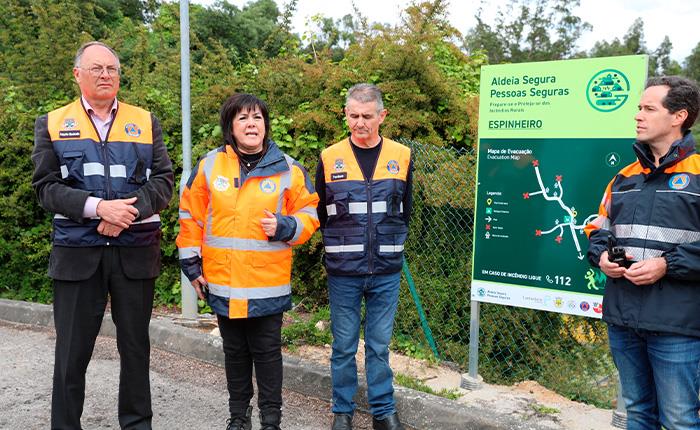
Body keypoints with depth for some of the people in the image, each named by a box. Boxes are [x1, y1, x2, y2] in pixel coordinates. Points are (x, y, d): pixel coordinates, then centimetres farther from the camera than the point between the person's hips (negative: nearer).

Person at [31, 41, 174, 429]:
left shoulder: (145, 122, 9)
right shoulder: (52, 124, 7)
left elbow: (163, 180, 2)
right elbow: (46, 186, -2)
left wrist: (128, 211, -15)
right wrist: (98, 207, -17)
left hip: (135, 251, 1)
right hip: (77, 252, -1)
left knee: (135, 346, 11)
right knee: (72, 350, 7)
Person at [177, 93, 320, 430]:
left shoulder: (288, 169, -2)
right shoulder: (209, 165, 2)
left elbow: (308, 215, 4)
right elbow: (191, 216, 7)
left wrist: (286, 226, -16)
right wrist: (192, 263, 5)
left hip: (268, 283, -2)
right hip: (222, 283, 2)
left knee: (267, 351, 8)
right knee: (235, 351, 17)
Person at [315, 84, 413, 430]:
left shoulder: (402, 157, 2)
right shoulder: (329, 158, -1)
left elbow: (405, 211, 12)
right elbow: (320, 213, 8)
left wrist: (392, 243, 10)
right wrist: (341, 247, 8)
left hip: (386, 271, 1)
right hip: (343, 272, 0)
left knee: (379, 344, 10)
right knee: (344, 345, 10)